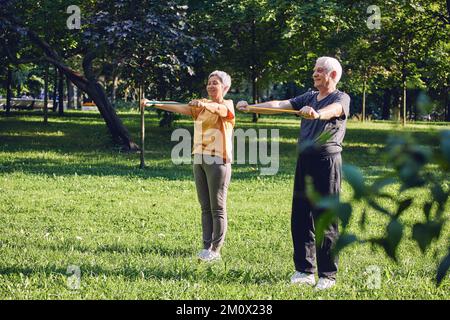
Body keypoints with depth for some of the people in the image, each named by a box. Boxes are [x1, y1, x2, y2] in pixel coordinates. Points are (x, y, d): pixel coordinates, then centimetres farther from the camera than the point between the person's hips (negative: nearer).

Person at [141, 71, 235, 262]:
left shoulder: (227, 105, -2)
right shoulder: (201, 107, 15)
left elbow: (218, 108, -25)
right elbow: (180, 108, 3)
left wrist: (204, 104, -47)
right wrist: (153, 104, -10)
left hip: (218, 160, -6)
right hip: (199, 159, 6)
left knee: (218, 208, -2)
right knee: (205, 207, 8)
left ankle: (216, 250, 1)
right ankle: (206, 246, 11)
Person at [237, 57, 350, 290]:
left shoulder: (341, 99, -2)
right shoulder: (309, 97, 16)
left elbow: (332, 110, -26)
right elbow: (280, 105, 5)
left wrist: (317, 113, -48)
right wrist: (251, 107, -8)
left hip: (327, 161, -6)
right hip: (305, 160, 6)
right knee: (300, 218, 6)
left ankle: (328, 275, 3)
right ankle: (305, 271, 13)